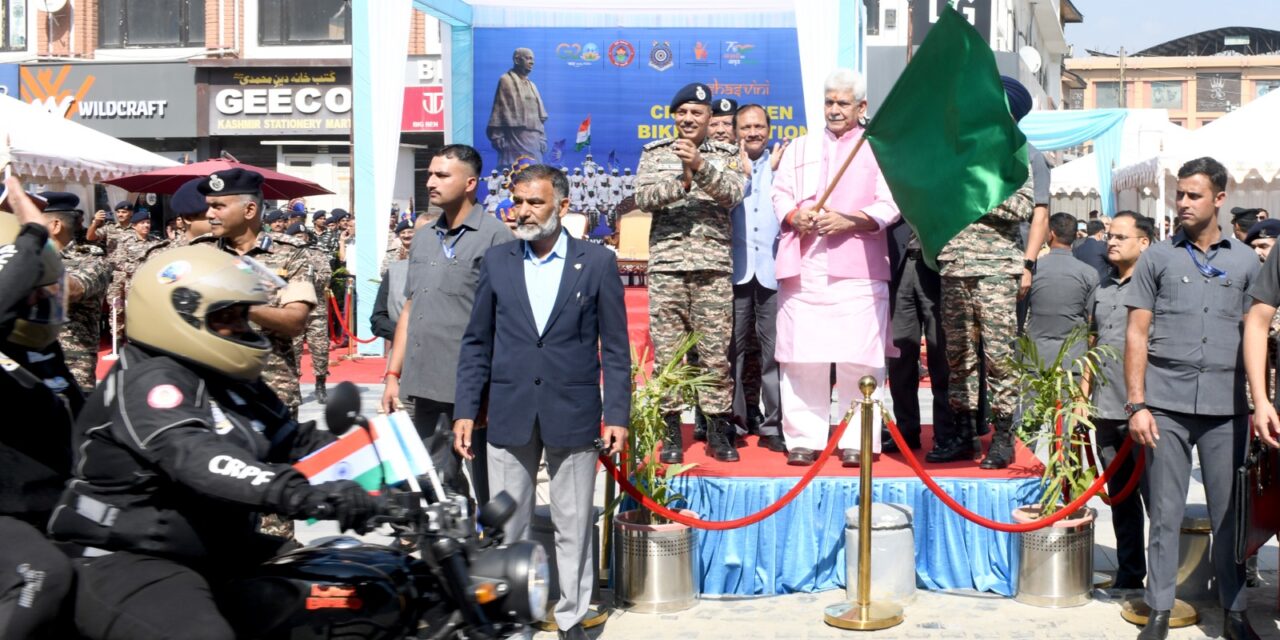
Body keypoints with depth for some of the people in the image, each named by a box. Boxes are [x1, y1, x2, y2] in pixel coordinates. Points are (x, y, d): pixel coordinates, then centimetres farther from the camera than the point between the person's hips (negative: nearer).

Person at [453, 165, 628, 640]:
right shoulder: (496, 261, 6)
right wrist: (466, 410, 3)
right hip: (509, 414, 2)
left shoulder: (597, 263, 0)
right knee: (507, 525, 8)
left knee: (573, 525, 7)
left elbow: (615, 347, 1)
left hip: (572, 413, -2)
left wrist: (617, 415, -4)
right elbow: (477, 342, 8)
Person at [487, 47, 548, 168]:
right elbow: (498, 111, -6)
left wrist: (542, 139, 10)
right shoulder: (506, 81, -2)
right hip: (515, 139, -7)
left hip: (533, 140, 7)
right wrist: (498, 139, -12)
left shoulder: (531, 85, 20)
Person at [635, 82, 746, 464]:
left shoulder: (726, 155, 12)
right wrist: (681, 182, -15)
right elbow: (643, 197, -1)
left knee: (716, 350, 0)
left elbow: (733, 194, -5)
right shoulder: (655, 153, 13)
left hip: (713, 264, 0)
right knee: (666, 350, 0)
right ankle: (671, 432, 7)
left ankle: (718, 431, 8)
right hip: (666, 263, 0)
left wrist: (701, 166, -19)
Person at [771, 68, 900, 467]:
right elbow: (780, 194, 13)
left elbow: (890, 205, 2)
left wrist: (850, 221, -14)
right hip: (803, 267, 3)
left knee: (859, 359, -6)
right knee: (801, 356, -2)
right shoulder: (800, 147, 24)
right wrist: (795, 215, -9)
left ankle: (858, 442, 0)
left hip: (857, 268, -2)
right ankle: (804, 439, 5)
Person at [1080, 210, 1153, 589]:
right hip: (1105, 412, 7)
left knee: (1153, 493, 0)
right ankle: (1129, 573, 22)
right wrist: (1083, 396, 16)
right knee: (1120, 494, 13)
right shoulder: (1102, 289, 16)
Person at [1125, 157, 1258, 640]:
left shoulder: (1245, 261, 11)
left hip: (1227, 406, 1)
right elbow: (1137, 335, 5)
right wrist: (1137, 404, -3)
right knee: (1165, 513, 3)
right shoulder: (1157, 258, 7)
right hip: (1167, 404, -1)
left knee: (1230, 513, 5)